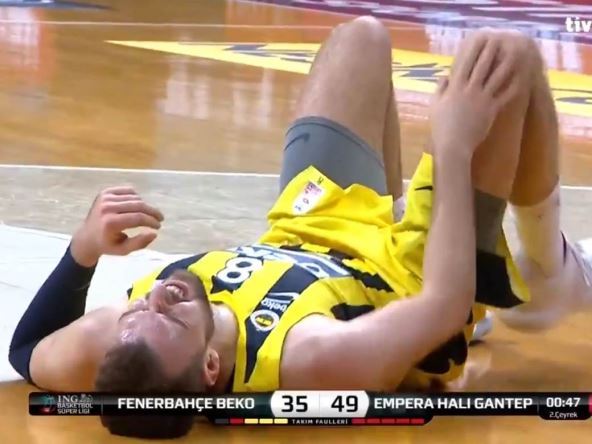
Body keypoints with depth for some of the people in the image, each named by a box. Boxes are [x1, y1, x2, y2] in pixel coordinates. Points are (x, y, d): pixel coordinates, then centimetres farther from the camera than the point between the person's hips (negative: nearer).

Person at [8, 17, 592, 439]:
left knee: (364, 36, 16)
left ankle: (392, 218, 41)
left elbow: (26, 350, -10)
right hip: (398, 273, -5)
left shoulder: (101, 349, -35)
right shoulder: (310, 361, -47)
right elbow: (444, 305, -34)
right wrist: (453, 144, -28)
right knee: (508, 56, -2)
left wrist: (84, 248, -24)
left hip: (300, 240, 5)